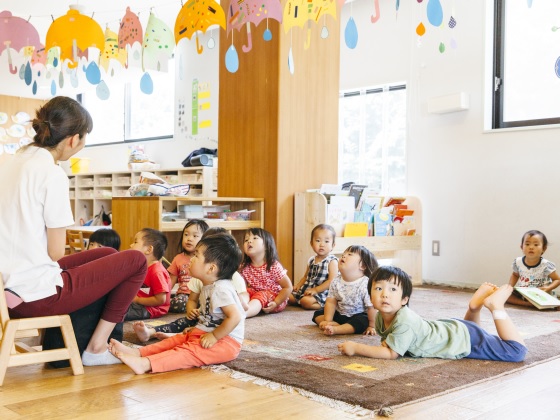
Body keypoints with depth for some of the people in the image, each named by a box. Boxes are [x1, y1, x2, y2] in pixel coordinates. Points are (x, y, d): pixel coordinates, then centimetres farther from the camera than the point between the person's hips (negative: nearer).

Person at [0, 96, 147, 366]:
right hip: (36, 295, -9)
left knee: (108, 254, 26)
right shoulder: (53, 175, -17)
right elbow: (56, 253, -13)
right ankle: (96, 348, 11)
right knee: (135, 261, 3)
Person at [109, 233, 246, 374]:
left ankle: (145, 364, -42)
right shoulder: (208, 287, 14)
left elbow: (234, 317, -28)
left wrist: (214, 336, -23)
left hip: (225, 342, -11)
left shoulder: (221, 288, -19)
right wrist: (196, 329, 9)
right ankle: (137, 352, -7)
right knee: (174, 340, 4)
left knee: (187, 352, -26)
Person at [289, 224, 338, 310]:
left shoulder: (332, 261, -12)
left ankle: (326, 305, -12)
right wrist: (298, 285, 3)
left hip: (322, 292, -8)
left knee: (306, 301, -31)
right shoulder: (311, 260, 10)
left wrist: (315, 290, -22)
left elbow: (332, 281, -20)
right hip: (307, 289, 8)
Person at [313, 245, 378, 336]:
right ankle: (334, 324, -25)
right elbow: (331, 302, -4)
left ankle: (335, 329, -43)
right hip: (339, 314, 6)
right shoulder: (336, 281, -6)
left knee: (363, 321, -37)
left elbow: (371, 307, -20)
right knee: (318, 314, -1)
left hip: (358, 316, -6)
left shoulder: (366, 284, -23)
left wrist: (371, 326, -18)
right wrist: (327, 321, -13)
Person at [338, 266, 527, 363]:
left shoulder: (405, 322, -35)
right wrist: (386, 342, -18)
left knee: (517, 352, -8)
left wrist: (356, 348, -29)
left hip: (466, 338, -8)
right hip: (448, 328, 8)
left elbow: (391, 353, -33)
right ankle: (474, 306, 23)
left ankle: (495, 305, 4)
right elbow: (388, 344, 6)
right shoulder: (381, 318, -10)